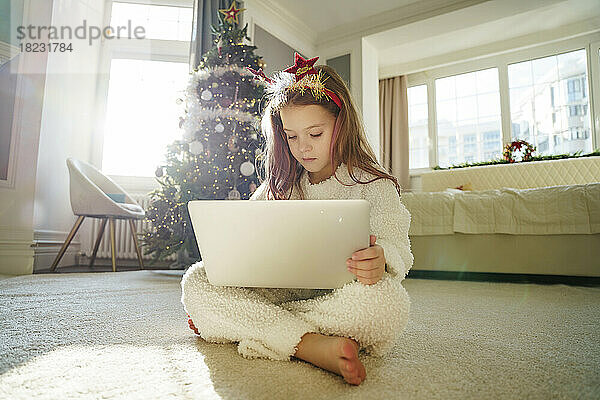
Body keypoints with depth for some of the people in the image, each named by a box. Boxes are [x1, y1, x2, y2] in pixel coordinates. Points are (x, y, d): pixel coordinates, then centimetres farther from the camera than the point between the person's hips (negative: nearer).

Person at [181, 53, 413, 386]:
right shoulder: (278, 187, 14)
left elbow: (396, 246, -9)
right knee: (195, 281, -18)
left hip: (340, 294, -2)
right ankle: (312, 346, -33)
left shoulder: (373, 184, 2)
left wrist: (380, 260, -34)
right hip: (280, 290, 3)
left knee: (384, 298, -37)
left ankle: (244, 324, -24)